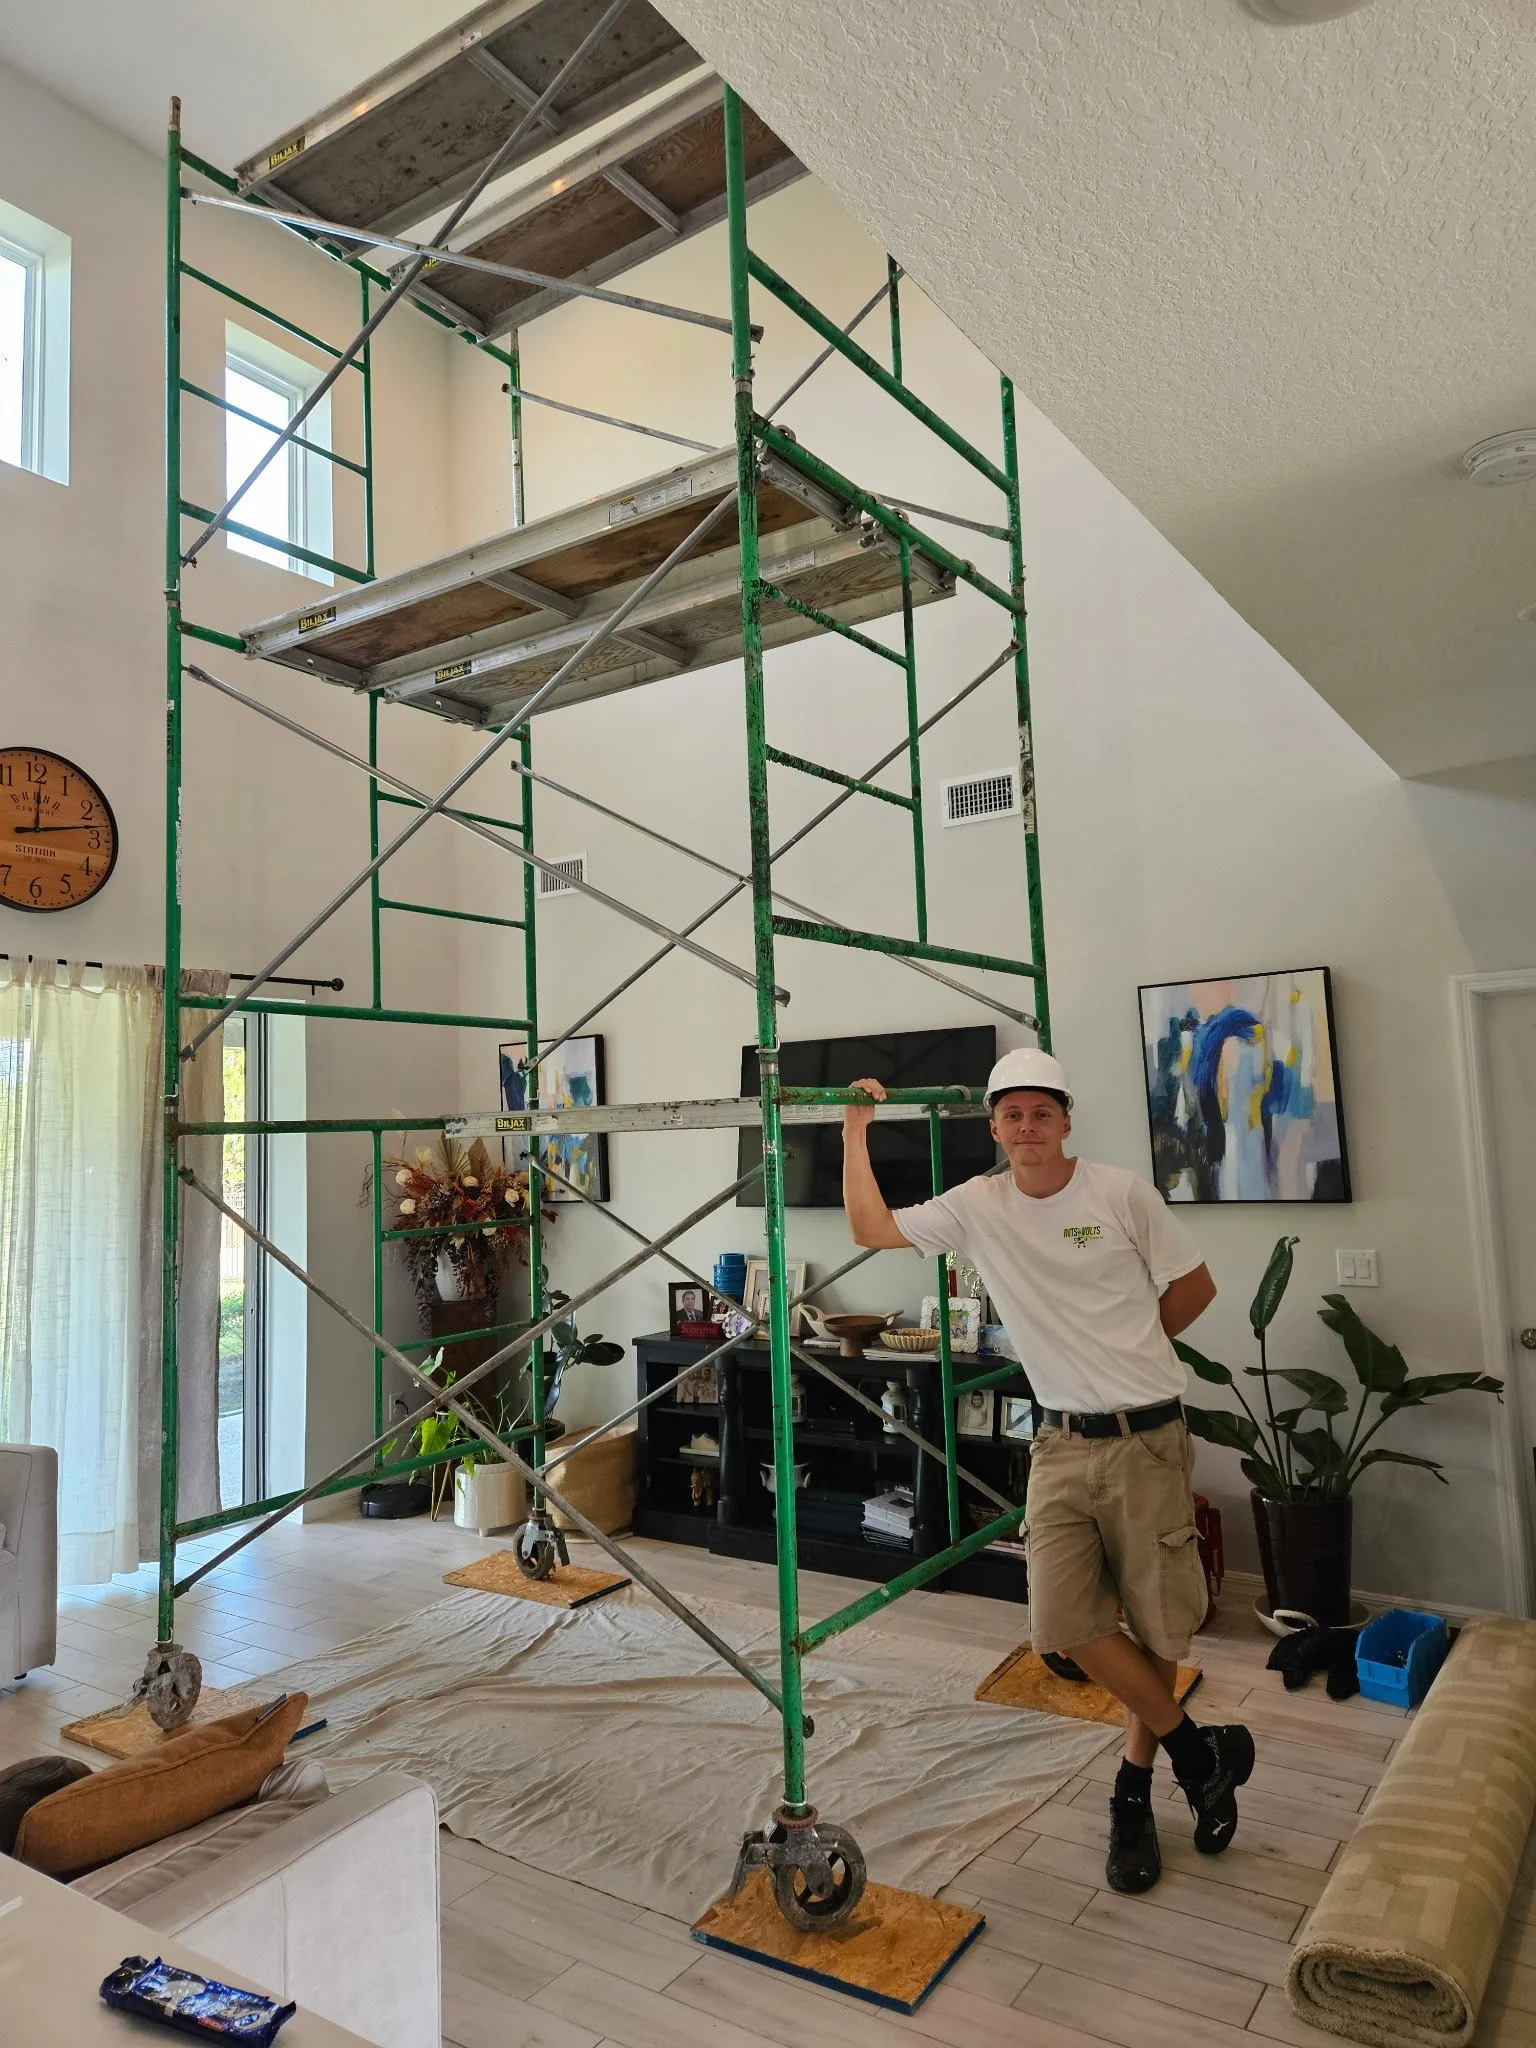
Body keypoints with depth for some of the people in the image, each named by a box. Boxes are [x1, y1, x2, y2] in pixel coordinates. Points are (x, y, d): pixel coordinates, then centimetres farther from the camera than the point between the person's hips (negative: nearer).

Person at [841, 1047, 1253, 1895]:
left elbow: (1194, 1289, 2)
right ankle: (1200, 1748, 20)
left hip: (1147, 1438, -2)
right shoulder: (977, 1206, 0)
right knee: (1064, 1623, -3)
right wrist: (855, 1133, 1)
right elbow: (871, 1229, 1)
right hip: (1061, 1443, 3)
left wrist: (1126, 1351, 9)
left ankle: (1135, 1790, 31)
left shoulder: (1122, 1193, -8)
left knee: (1157, 1626, 7)